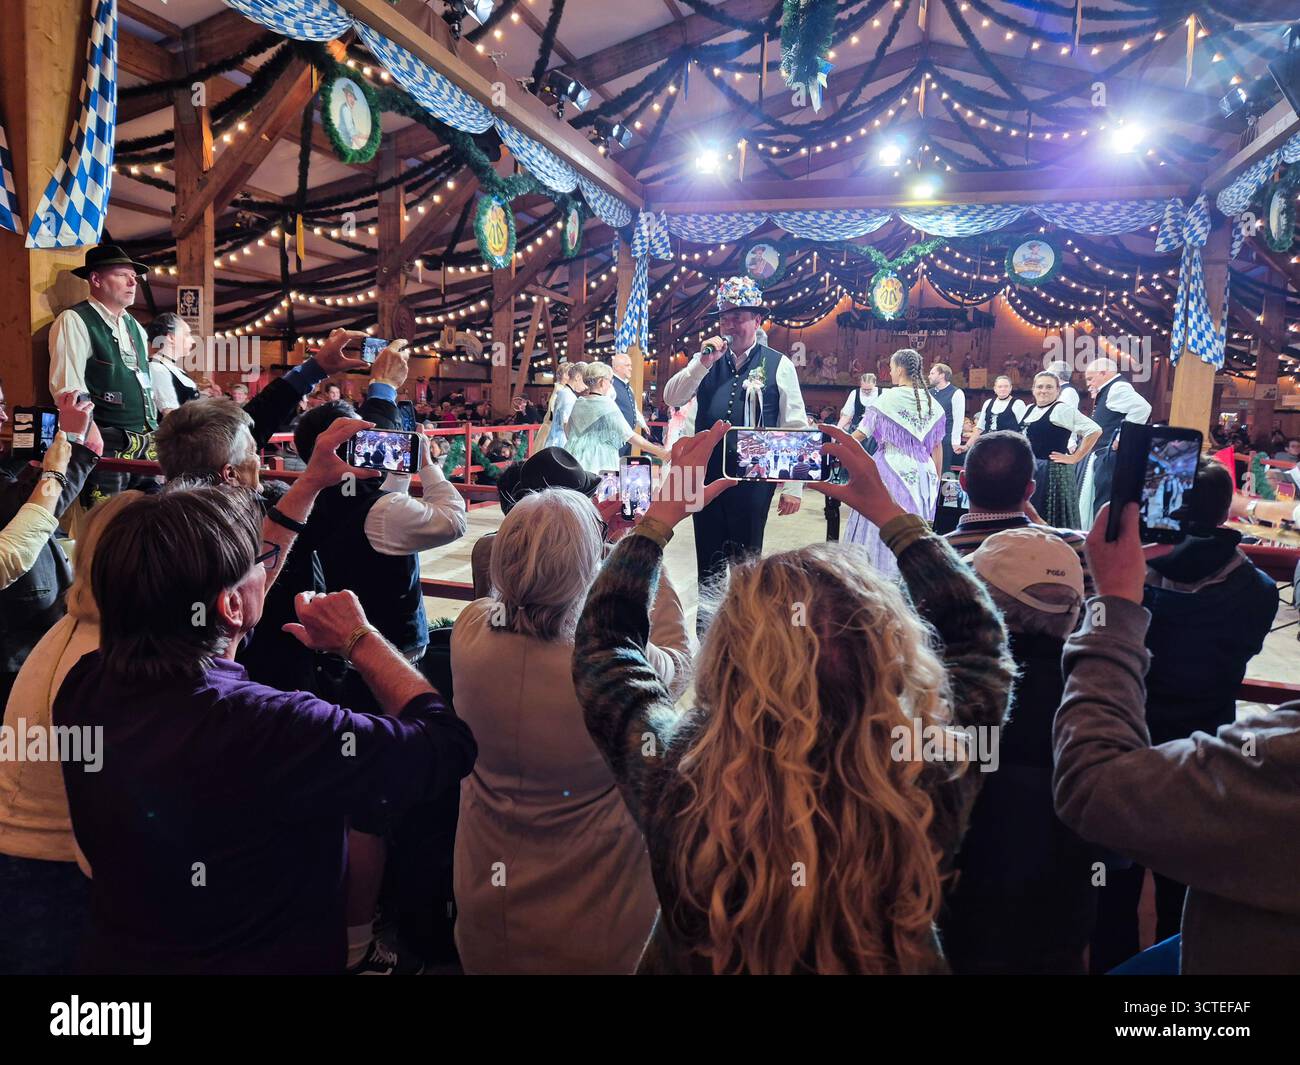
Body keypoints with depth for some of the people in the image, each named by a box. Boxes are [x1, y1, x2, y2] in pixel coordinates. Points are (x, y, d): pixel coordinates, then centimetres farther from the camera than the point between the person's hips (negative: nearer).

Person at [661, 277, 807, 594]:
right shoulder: (706, 360, 9)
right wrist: (703, 362, -15)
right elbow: (672, 398, -1)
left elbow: (795, 429, -4)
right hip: (706, 475, 4)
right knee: (708, 562, 14)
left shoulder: (779, 365, -2)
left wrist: (793, 487, -7)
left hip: (753, 479, -3)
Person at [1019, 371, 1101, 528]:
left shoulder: (1062, 409, -10)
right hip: (1029, 471, 8)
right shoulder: (1030, 409, 13)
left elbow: (1094, 430, -16)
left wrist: (1074, 458, -13)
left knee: (1051, 520, -2)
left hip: (1052, 472, -8)